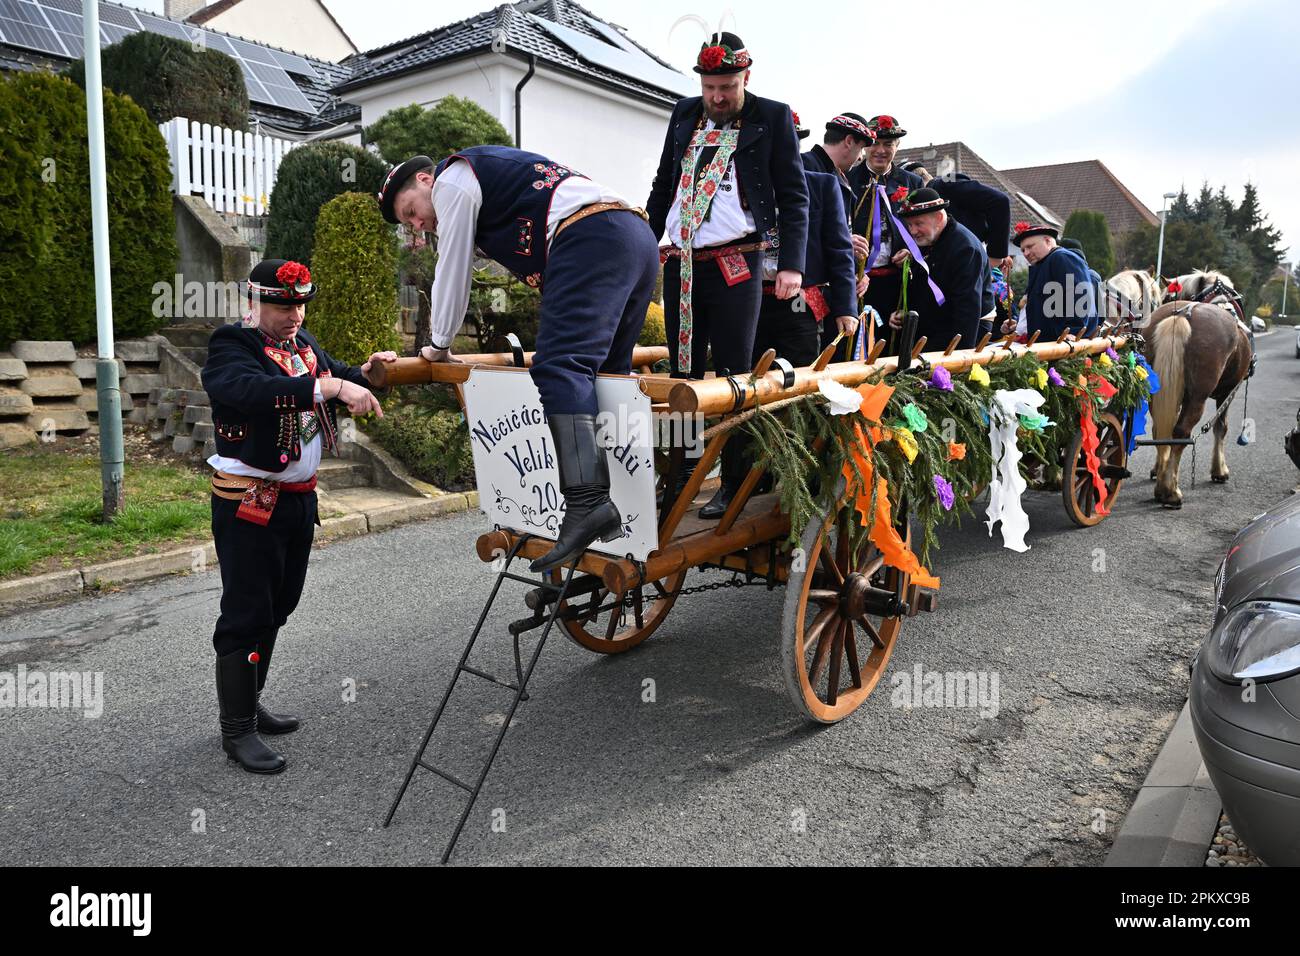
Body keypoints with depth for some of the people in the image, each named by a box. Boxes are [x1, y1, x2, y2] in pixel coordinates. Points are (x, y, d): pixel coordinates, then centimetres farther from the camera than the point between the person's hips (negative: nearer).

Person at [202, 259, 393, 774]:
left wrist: (367, 373, -9)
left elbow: (337, 377, 13)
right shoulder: (231, 346, -14)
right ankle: (236, 729, 11)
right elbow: (255, 390, -35)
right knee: (246, 614, -1)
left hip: (299, 495, 8)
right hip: (249, 501, -8)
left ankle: (249, 702, 33)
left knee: (277, 606, 17)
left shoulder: (303, 342, 10)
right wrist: (331, 387, -45)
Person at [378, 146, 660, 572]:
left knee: (560, 368, -20)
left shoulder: (452, 178, 9)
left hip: (592, 240, -10)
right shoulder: (494, 174, 37)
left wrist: (440, 345, 19)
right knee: (602, 374, 11)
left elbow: (452, 270, 8)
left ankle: (586, 501, -35)